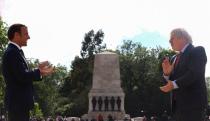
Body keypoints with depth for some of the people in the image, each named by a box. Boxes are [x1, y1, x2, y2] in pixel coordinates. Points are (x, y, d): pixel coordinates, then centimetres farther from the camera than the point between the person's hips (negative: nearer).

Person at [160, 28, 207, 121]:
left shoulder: (198, 51, -3)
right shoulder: (174, 59, 21)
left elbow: (194, 73, -18)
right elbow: (171, 81, 18)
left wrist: (174, 84, -24)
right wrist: (167, 73, -3)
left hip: (193, 102, -7)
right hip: (178, 104, 8)